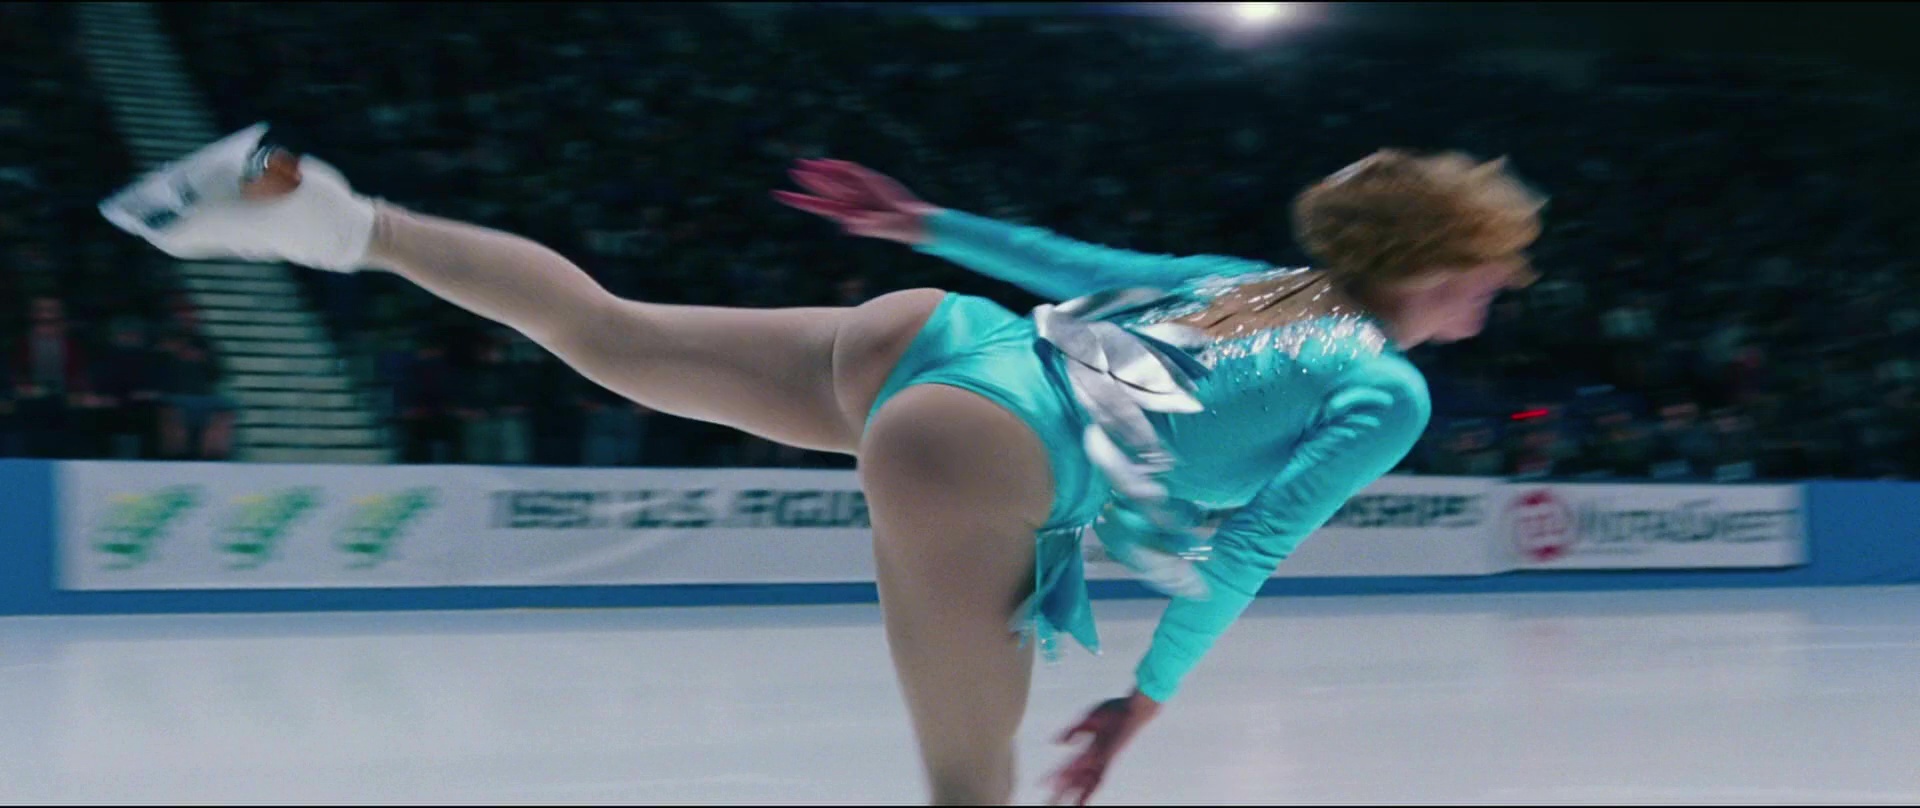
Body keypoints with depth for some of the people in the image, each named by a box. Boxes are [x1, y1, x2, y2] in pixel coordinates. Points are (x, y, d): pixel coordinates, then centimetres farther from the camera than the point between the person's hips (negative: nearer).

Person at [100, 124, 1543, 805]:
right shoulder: (1390, 393, 0)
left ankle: (327, 216, 18)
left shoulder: (1261, 285, 22)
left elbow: (1080, 265, 27)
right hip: (989, 457, -8)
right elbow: (1249, 550, -7)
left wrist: (927, 226, 31)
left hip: (922, 338, 8)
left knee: (606, 331, 18)